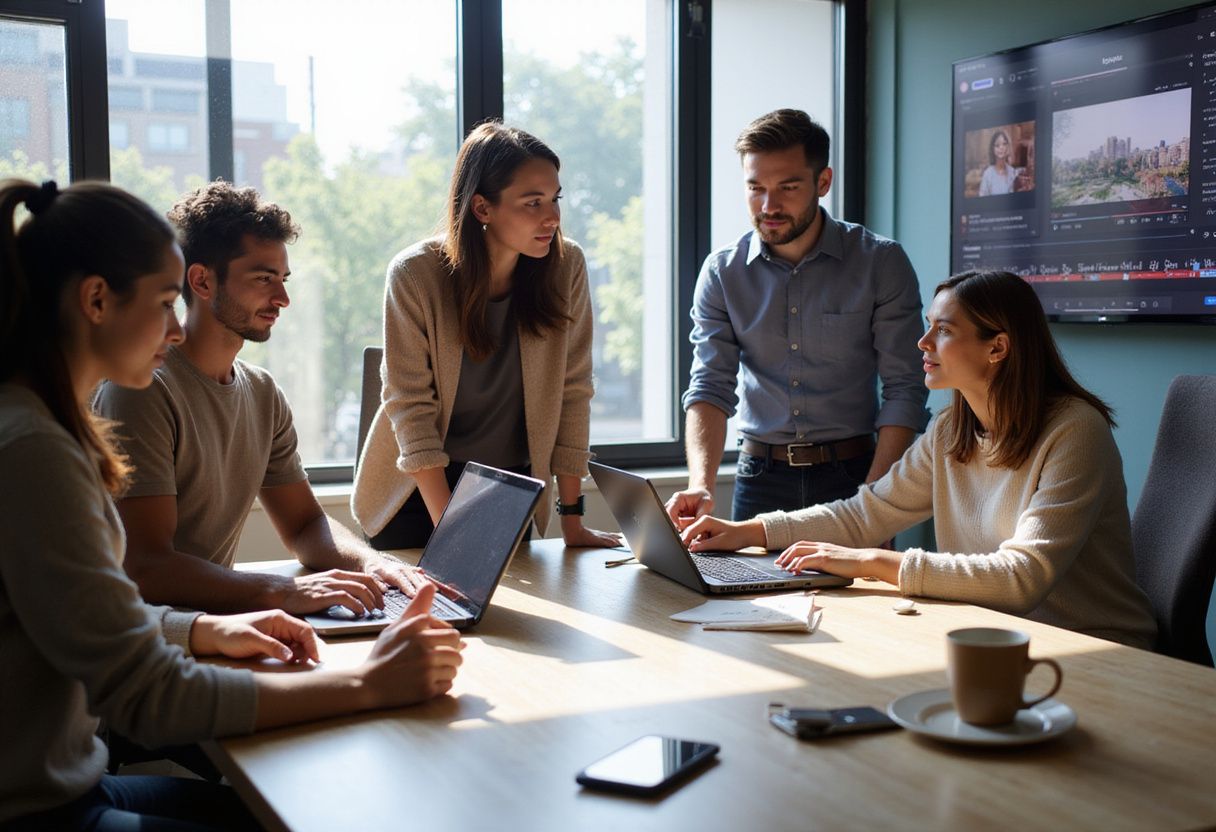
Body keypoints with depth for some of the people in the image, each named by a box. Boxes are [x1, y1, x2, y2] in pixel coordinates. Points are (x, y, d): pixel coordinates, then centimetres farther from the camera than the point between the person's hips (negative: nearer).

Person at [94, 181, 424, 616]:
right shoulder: (143, 388, -16)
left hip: (214, 614, 7)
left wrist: (372, 561, -6)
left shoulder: (263, 395, 9)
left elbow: (304, 523, 14)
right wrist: (283, 592, -33)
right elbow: (144, 568, -23)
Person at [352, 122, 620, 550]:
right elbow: (410, 406, -17)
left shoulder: (565, 266, -12)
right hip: (419, 490, -2)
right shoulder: (415, 274, -18)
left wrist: (572, 520, -9)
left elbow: (572, 390, -9)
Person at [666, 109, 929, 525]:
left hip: (852, 476, -1)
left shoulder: (881, 262, -5)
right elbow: (710, 388, -5)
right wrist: (701, 484, -23)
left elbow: (903, 391, -7)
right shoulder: (722, 273, 1)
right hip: (761, 479, 1)